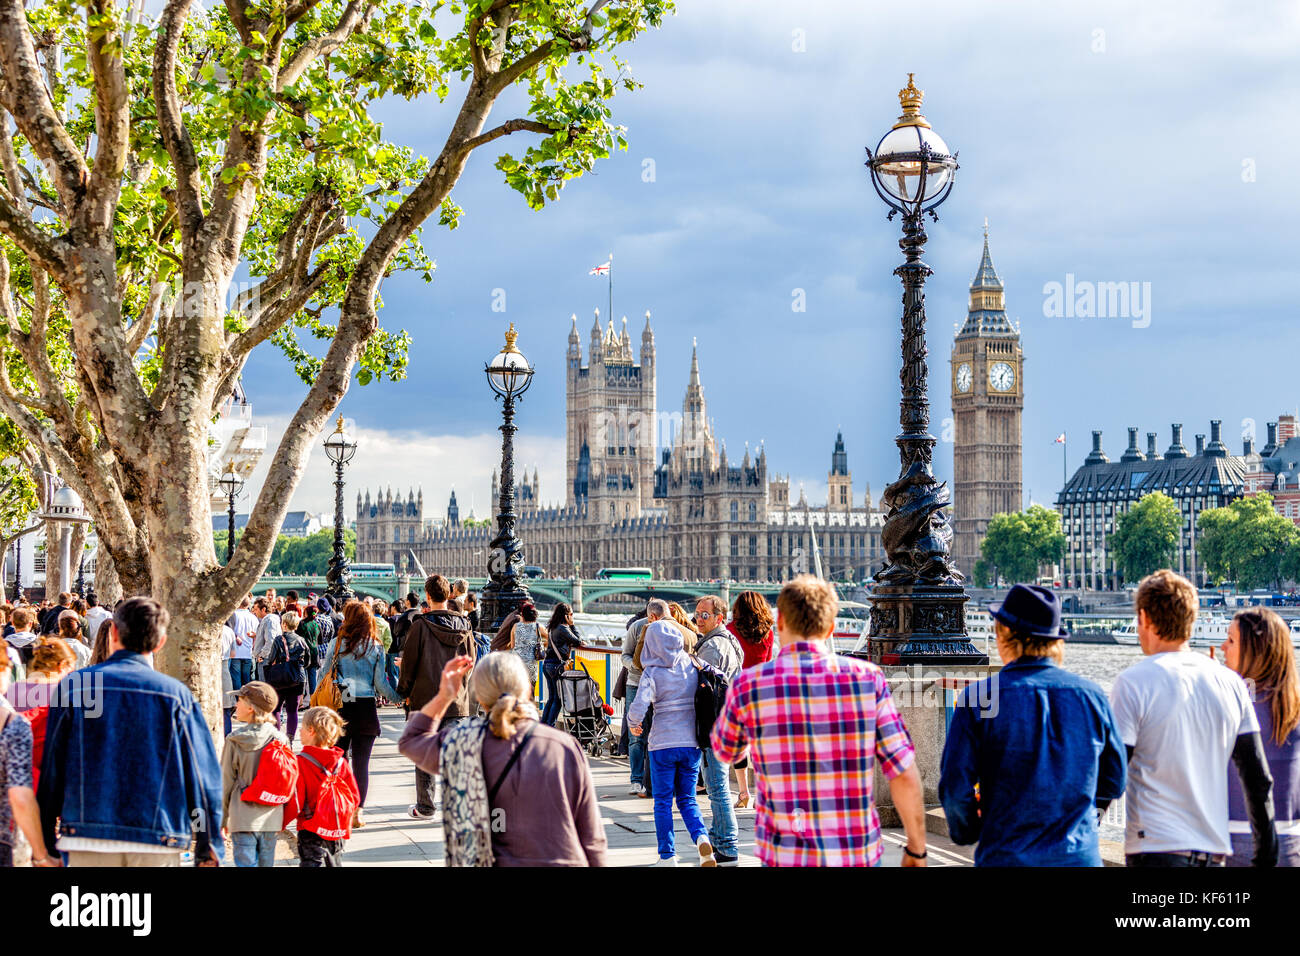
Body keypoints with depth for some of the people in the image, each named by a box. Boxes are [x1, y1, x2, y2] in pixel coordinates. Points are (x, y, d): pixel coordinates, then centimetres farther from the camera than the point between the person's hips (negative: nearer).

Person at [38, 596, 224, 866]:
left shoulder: (72, 687, 1)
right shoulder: (176, 695, -1)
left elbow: (51, 769, 4)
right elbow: (203, 774, 0)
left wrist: (46, 845, 12)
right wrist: (209, 850, 9)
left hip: (88, 844, 0)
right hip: (157, 847, 0)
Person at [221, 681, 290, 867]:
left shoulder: (235, 742, -9)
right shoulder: (281, 740, 0)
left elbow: (225, 782, -3)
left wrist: (220, 819, 6)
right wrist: (282, 819, 17)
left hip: (243, 819, -3)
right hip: (272, 818, 3)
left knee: (246, 864, -1)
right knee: (266, 864, 11)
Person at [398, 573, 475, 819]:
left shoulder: (420, 626, -10)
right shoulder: (463, 626, 1)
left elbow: (409, 663, -5)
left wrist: (404, 692, 9)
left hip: (426, 699, -3)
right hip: (457, 701, 3)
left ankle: (425, 806, 10)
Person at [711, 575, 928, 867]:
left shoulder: (748, 686, -5)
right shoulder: (867, 677, -5)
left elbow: (724, 752, 15)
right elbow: (905, 775, -5)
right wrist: (917, 849, 7)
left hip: (786, 857, -1)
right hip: (859, 855, 1)